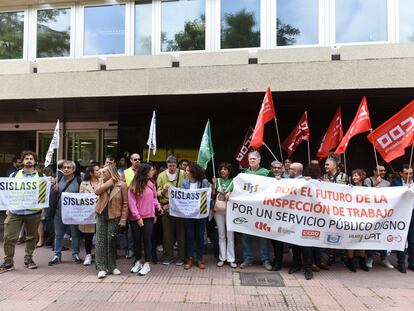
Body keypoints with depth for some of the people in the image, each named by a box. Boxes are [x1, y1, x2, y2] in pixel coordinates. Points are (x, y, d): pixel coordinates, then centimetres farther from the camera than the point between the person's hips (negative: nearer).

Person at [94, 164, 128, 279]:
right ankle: (101, 268, 7)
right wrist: (110, 181, -13)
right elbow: (97, 192, -13)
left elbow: (125, 203, -8)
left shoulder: (121, 185, -6)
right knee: (100, 241, 1)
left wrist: (123, 219, -13)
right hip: (101, 215, 4)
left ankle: (112, 266, 18)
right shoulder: (103, 184, 8)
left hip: (114, 216, -4)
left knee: (111, 241, 4)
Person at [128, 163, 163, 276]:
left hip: (149, 217, 2)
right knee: (137, 240, 11)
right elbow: (131, 203, -11)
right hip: (135, 218, -1)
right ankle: (138, 262, 28)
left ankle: (147, 264, 12)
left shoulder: (151, 184, 3)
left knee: (147, 240, 3)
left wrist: (158, 206, -4)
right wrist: (137, 217, -13)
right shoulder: (133, 186, -9)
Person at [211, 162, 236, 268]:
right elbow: (213, 196, 4)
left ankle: (231, 259, 9)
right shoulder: (217, 181, 7)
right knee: (221, 234, 8)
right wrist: (213, 184, -6)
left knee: (230, 235, 1)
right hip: (218, 210, 2)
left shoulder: (233, 181, 2)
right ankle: (222, 258, 16)